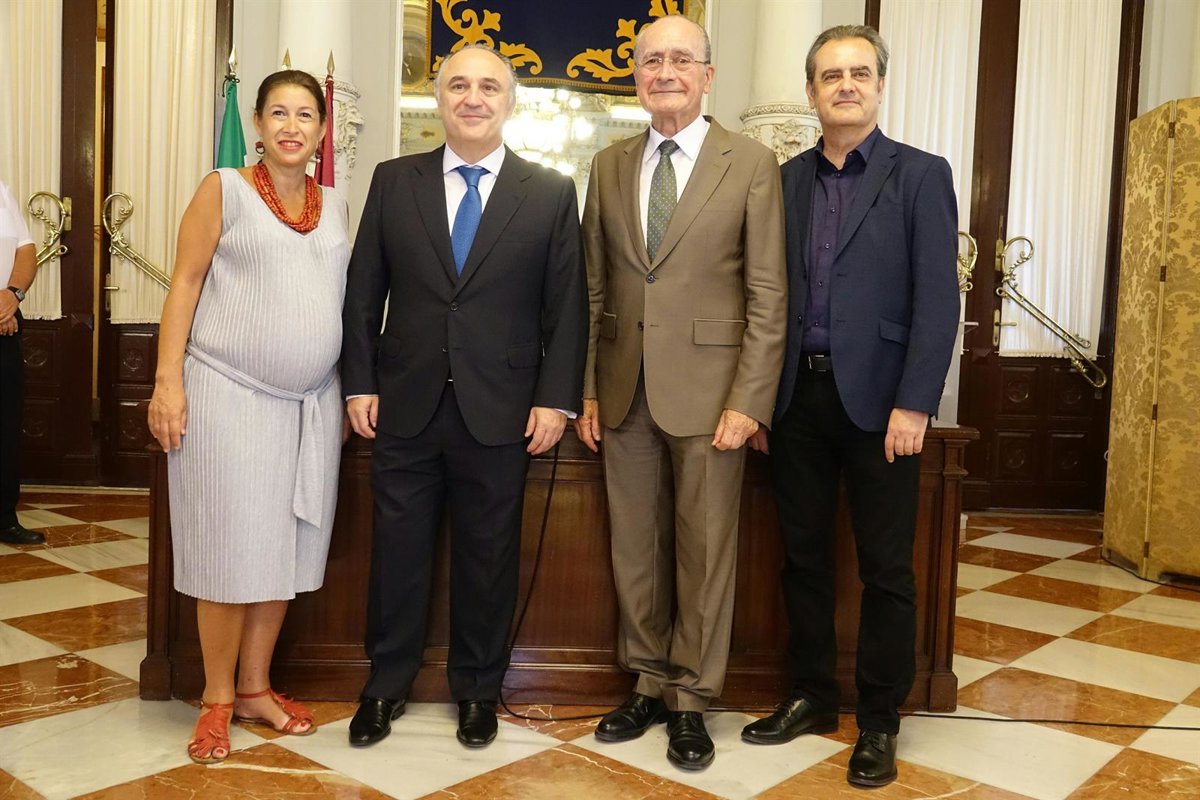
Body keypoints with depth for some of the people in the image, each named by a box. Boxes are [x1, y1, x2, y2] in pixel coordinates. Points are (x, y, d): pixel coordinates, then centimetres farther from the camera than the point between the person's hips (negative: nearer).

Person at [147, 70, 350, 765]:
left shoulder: (336, 205, 12)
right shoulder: (225, 190, 0)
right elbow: (185, 285, -3)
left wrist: (351, 391, 12)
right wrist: (169, 381, -11)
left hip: (311, 401, 4)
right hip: (230, 394, -4)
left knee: (282, 546, 9)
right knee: (230, 546, 1)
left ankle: (256, 687, 24)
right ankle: (218, 698, 17)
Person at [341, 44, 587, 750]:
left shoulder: (552, 192, 2)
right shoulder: (394, 181, 6)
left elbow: (567, 306, 0)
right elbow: (364, 292, 7)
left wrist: (556, 398, -6)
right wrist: (360, 383, 2)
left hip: (500, 412, -1)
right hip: (406, 406, 2)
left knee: (488, 557, 10)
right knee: (398, 551, 11)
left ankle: (479, 691, 29)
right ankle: (387, 686, 29)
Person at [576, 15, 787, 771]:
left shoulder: (752, 163, -2)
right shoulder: (610, 165, 9)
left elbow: (768, 297, -5)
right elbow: (597, 289, 10)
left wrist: (749, 401, -12)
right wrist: (587, 389, 6)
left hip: (707, 391, -3)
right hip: (625, 392, 4)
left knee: (704, 553, 6)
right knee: (635, 550, 12)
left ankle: (692, 700, 23)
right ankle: (650, 684, 30)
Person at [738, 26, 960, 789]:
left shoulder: (921, 175, -1)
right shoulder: (788, 179, 10)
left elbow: (938, 299, -8)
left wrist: (913, 404, -15)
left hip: (877, 399, -4)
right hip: (798, 396, 4)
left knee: (886, 569, 5)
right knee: (804, 557, 12)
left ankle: (881, 721, 20)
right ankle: (812, 697, 28)